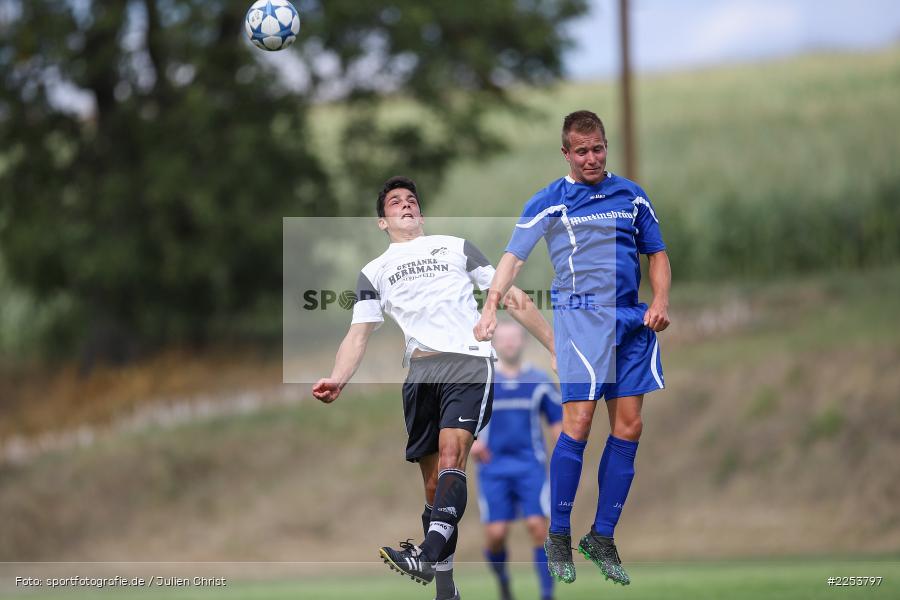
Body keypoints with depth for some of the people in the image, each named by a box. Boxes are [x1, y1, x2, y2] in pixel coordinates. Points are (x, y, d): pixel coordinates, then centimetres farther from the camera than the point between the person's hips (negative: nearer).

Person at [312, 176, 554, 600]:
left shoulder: (455, 247, 19)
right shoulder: (374, 273, 22)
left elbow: (513, 299, 18)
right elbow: (359, 334, 11)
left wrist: (555, 347, 11)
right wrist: (337, 381, -9)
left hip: (470, 362, -3)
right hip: (421, 372, 3)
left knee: (451, 455, -24)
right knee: (434, 482, 0)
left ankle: (428, 555, -42)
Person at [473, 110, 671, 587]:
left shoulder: (631, 195, 14)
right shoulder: (548, 203, 3)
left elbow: (656, 253, 20)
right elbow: (513, 257, -3)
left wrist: (660, 302, 2)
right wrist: (490, 307, -18)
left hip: (633, 320, 4)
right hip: (580, 316, -4)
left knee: (628, 427, 1)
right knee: (578, 424, -13)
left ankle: (602, 538, 9)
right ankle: (558, 538, -2)